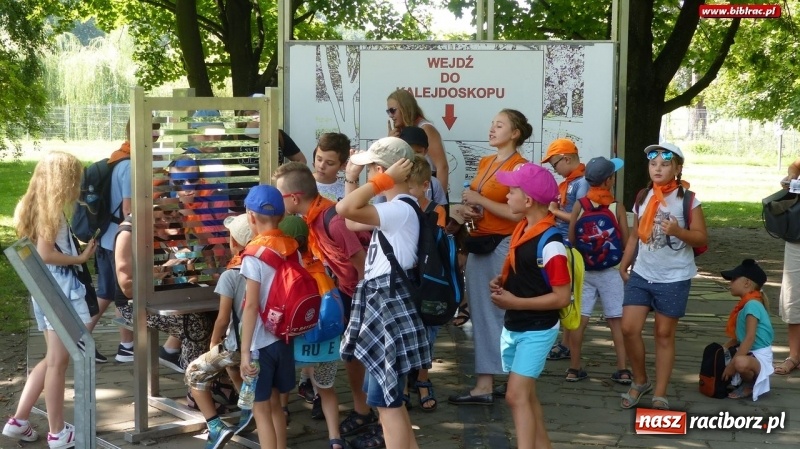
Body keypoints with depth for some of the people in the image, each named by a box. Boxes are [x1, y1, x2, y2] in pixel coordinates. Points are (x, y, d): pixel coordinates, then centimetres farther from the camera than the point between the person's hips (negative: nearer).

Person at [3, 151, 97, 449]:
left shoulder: (37, 205, 12)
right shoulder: (52, 207, -14)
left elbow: (43, 249, 11)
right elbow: (45, 254, -21)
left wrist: (77, 250, 8)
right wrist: (81, 258, -11)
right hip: (59, 288, -9)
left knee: (53, 358, 17)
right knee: (58, 361, -1)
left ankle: (19, 421, 19)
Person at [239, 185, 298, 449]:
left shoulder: (255, 253, -15)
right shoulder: (293, 249, 3)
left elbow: (251, 305, -18)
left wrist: (245, 351, -16)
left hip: (261, 341, -6)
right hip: (285, 337, 6)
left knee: (261, 409, 3)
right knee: (274, 403, 20)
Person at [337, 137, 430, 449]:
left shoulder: (401, 209, -20)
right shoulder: (394, 208, 13)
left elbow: (345, 209, -33)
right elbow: (350, 222, 21)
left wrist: (386, 179, -22)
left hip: (389, 305, -11)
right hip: (381, 303, 11)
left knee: (386, 399, -4)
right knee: (386, 394, 20)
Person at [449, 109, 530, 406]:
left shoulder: (520, 167, -11)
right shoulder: (485, 163, 14)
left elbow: (518, 213, -20)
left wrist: (479, 201, -17)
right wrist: (468, 211, 3)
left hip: (502, 246, -9)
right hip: (479, 243, 9)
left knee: (494, 315, -5)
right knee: (480, 313, 11)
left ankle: (485, 386, -1)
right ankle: (496, 380, 18)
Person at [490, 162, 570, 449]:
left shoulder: (550, 243, -22)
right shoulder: (521, 229, 5)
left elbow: (562, 297, -21)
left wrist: (515, 302, -23)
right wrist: (500, 282, 0)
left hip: (537, 330, -9)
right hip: (513, 327, 9)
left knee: (517, 395, -15)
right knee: (526, 395, 16)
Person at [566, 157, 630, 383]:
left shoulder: (579, 205, -5)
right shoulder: (617, 206, -9)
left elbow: (571, 239, -3)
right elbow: (625, 241, -7)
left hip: (583, 269, 2)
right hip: (610, 270, -2)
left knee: (580, 319, 6)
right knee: (616, 320, 6)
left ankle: (574, 368, 10)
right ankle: (622, 370, 8)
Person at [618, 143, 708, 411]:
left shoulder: (687, 199, -9)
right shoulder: (643, 197, 6)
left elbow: (702, 239, -9)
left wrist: (678, 231, -26)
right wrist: (624, 265, 12)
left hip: (674, 279, -4)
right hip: (641, 275, 4)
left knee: (664, 334, 5)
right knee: (629, 329, -3)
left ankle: (660, 395, 15)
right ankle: (640, 381, 21)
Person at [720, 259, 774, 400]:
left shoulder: (752, 304, -19)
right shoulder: (745, 305, 11)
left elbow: (750, 338, -26)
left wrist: (731, 364, -25)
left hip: (759, 356, -11)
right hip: (749, 353, 11)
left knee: (740, 363, -41)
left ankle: (750, 385, -9)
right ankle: (747, 379, 12)